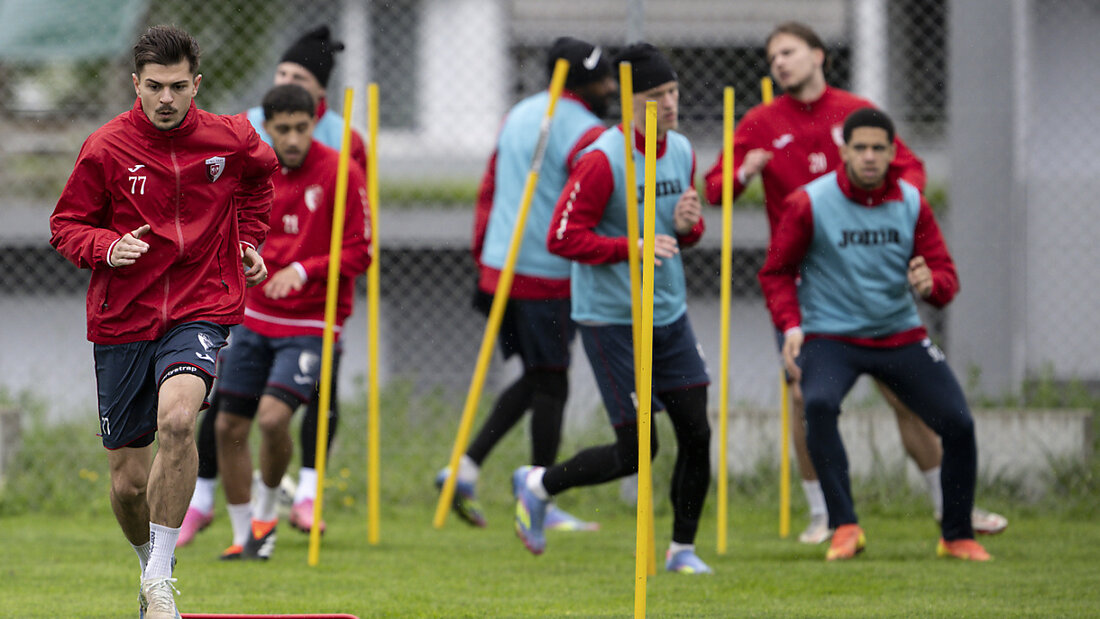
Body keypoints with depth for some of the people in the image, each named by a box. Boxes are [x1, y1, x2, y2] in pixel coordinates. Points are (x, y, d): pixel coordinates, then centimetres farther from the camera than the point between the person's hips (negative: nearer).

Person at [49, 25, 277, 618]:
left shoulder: (231, 140, 0)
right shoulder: (105, 148, -5)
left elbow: (260, 175, 24)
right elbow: (66, 225, 3)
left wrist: (248, 238, 16)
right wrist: (107, 247, -16)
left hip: (201, 309, -1)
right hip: (122, 320, 1)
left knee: (176, 418, -31)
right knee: (128, 482, 3)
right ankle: (149, 568, 35)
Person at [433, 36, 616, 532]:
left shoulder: (518, 116, 15)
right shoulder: (584, 134, -11)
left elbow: (489, 192, 18)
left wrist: (483, 261, 22)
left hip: (500, 265, 8)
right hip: (547, 275, -8)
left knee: (536, 378, 17)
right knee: (550, 383, 0)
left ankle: (466, 466, 5)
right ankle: (540, 507, 5)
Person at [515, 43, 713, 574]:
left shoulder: (681, 152, 7)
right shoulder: (603, 160, -17)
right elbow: (562, 238, -18)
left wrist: (687, 226, -5)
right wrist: (631, 247, -27)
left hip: (669, 314, 7)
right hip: (611, 320, -7)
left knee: (696, 433, 1)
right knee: (637, 451, -6)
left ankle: (682, 548, 16)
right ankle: (537, 485, 17)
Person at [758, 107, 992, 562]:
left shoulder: (911, 203, 1)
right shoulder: (809, 204, -7)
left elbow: (946, 275, 3)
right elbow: (776, 272, 2)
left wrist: (929, 284, -22)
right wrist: (791, 326, -14)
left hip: (900, 336, 3)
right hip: (830, 336, -3)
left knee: (958, 423, -7)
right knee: (819, 404, -34)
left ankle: (957, 536, 13)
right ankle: (844, 527, -26)